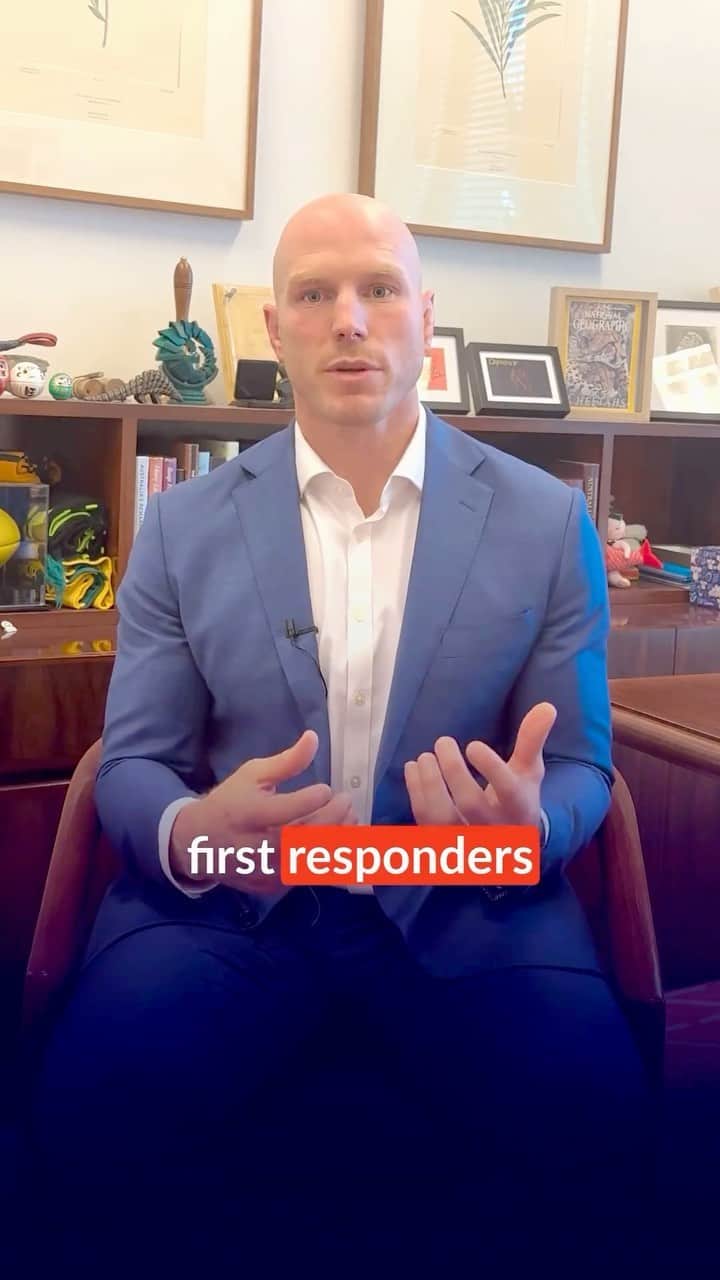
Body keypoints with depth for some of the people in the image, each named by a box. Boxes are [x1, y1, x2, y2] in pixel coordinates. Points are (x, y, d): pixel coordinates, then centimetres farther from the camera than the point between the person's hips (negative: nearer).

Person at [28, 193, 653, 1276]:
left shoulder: (548, 522, 2)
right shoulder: (183, 525, 4)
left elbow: (580, 768, 5)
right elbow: (132, 763, 4)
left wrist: (529, 824, -20)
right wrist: (194, 831, -21)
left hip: (466, 906, 0)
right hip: (226, 900, 1)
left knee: (586, 1126, -26)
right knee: (95, 1102, -26)